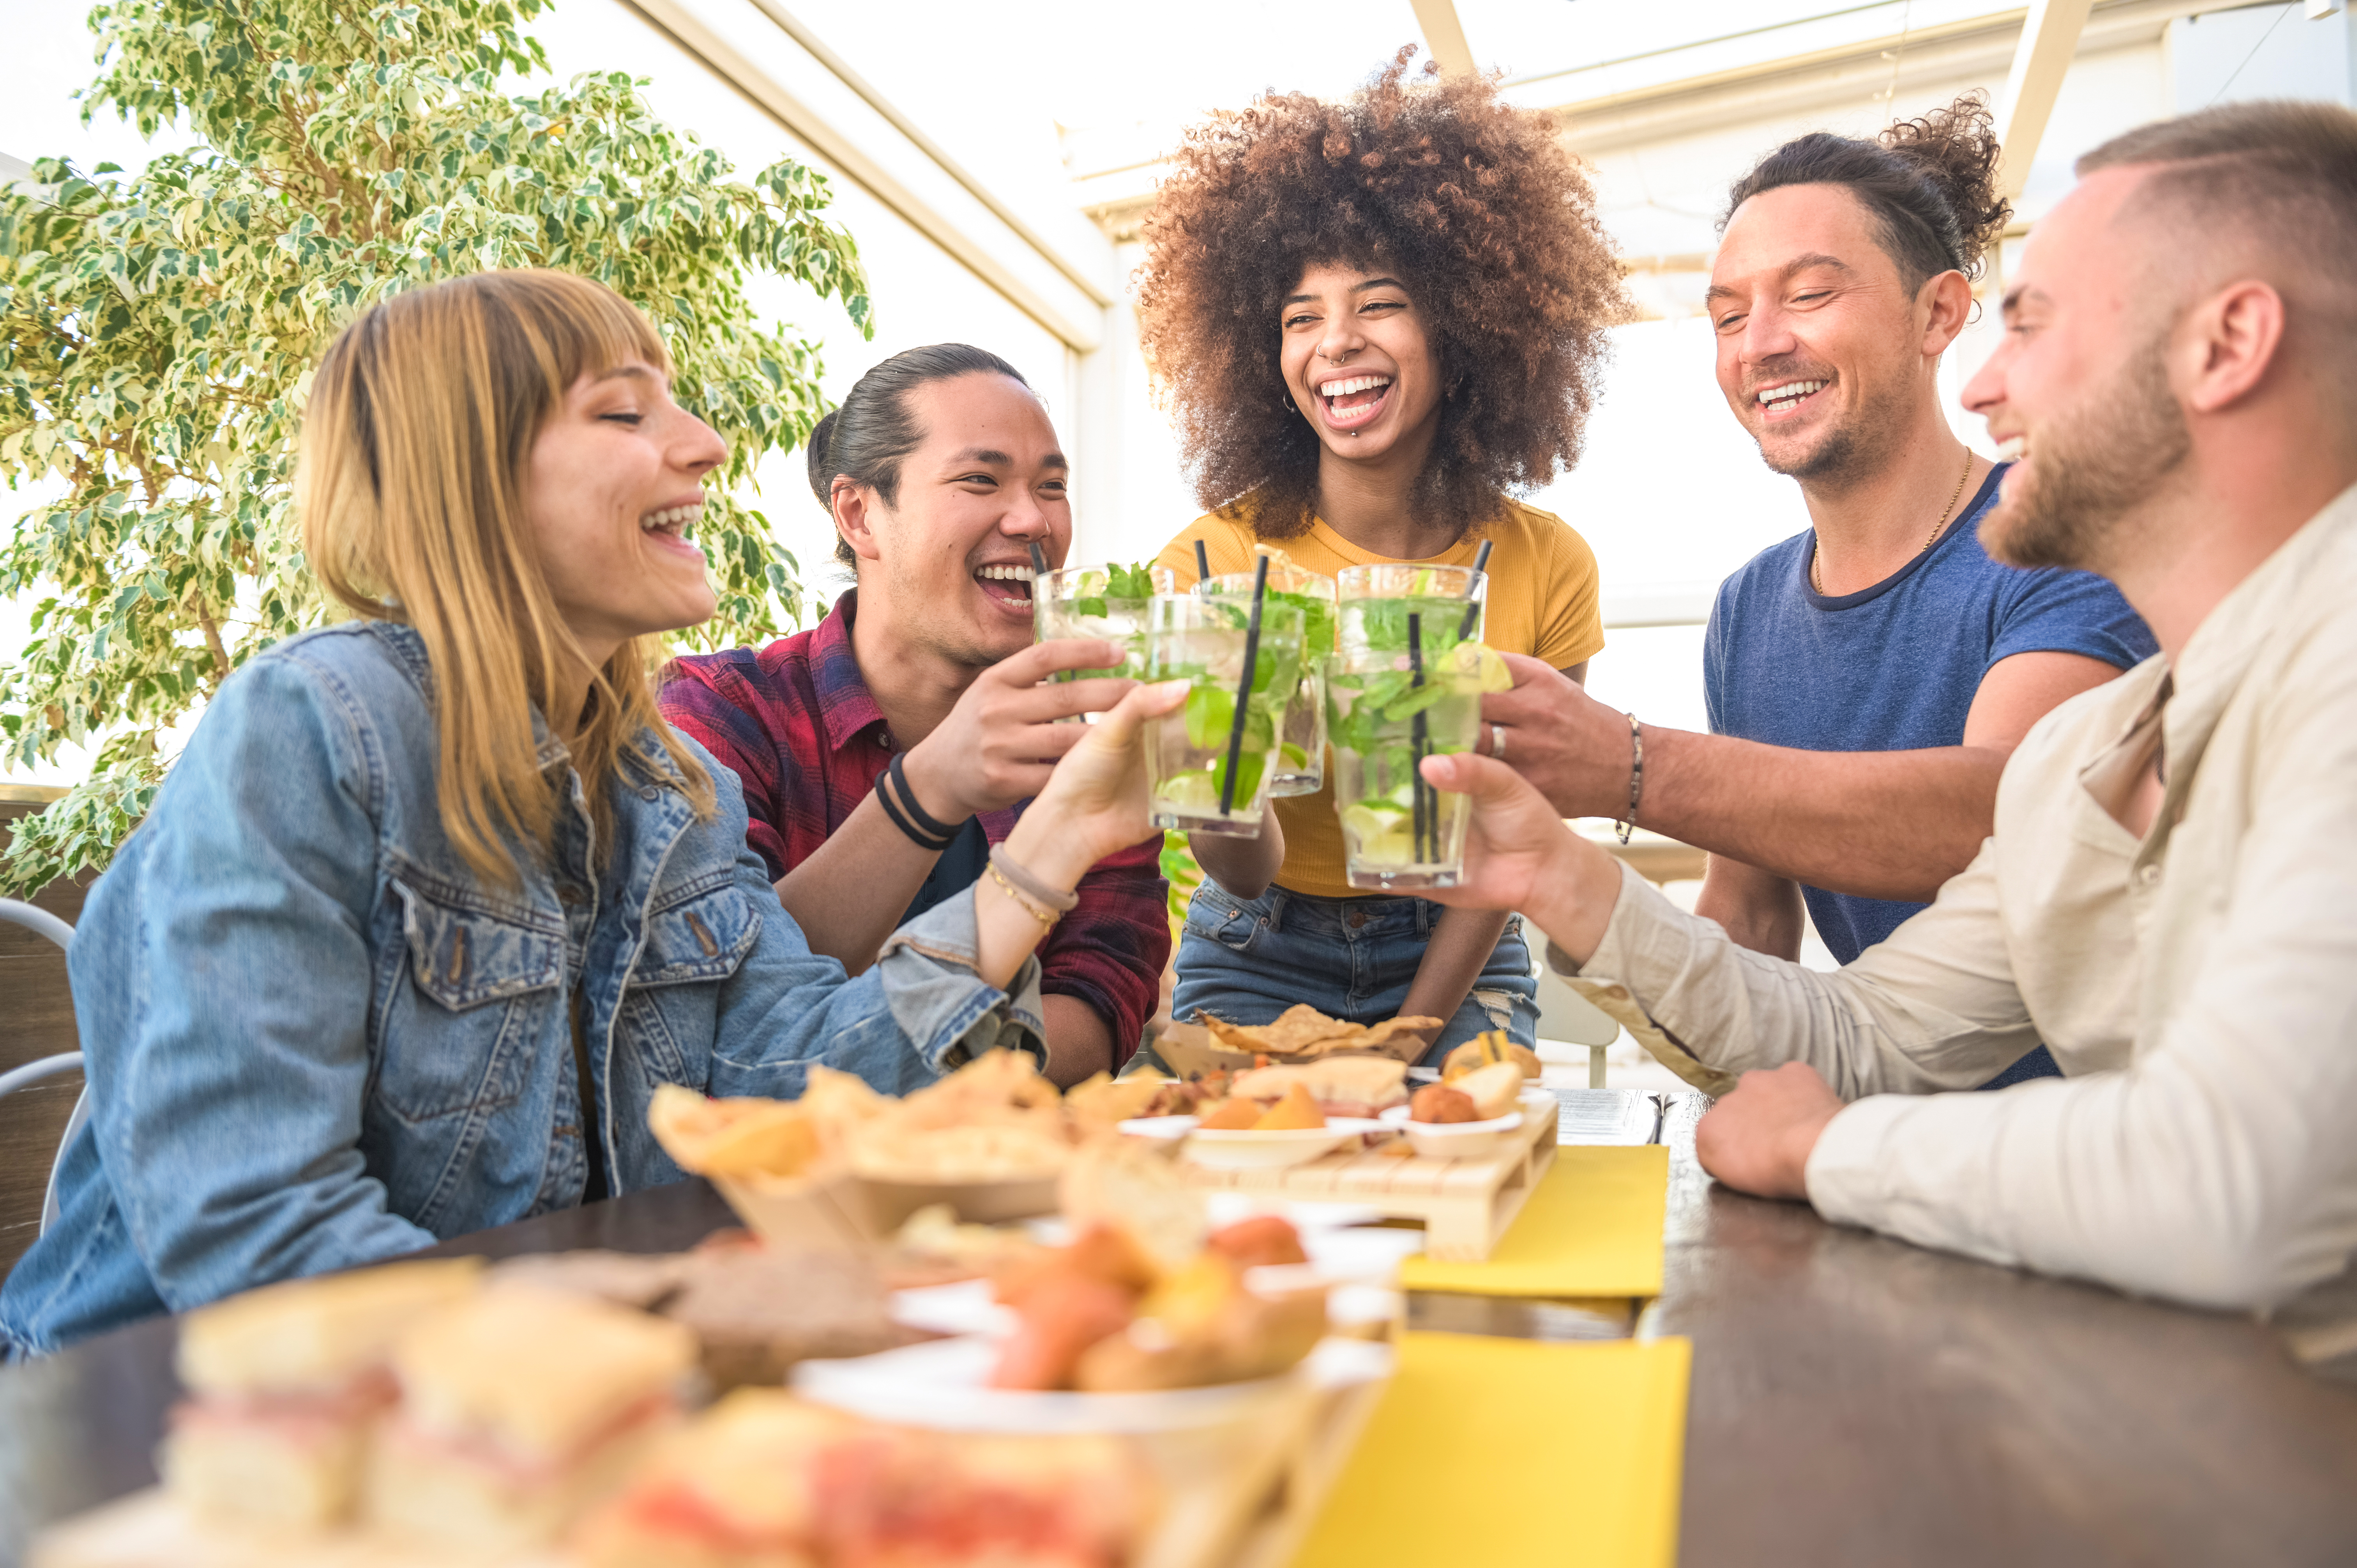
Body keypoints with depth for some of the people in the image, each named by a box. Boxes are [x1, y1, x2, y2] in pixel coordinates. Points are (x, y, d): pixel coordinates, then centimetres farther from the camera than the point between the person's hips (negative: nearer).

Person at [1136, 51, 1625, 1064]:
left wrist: (1408, 1036, -14)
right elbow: (1247, 870, -17)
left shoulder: (1547, 567, -13)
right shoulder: (1213, 561, -16)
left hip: (1453, 957, 1)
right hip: (1261, 955, 0)